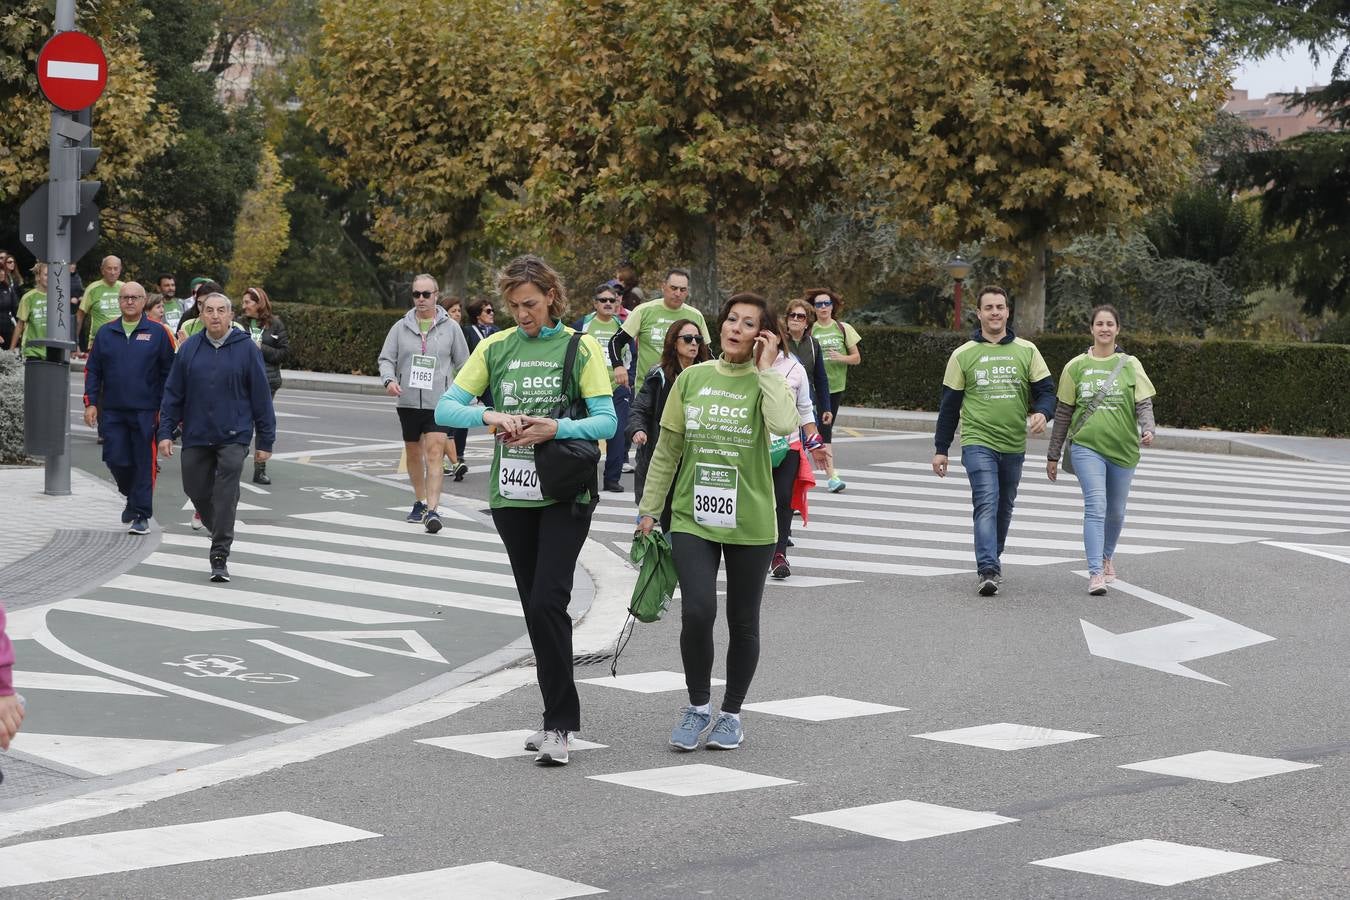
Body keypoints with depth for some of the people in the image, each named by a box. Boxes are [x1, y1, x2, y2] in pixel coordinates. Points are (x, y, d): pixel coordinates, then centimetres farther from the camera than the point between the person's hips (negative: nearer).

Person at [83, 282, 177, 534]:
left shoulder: (158, 332, 0)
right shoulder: (105, 333, 9)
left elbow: (170, 372, 1)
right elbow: (92, 370, 13)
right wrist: (90, 403, 3)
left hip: (146, 411, -3)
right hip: (112, 410, 3)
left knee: (144, 463, -2)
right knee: (115, 460, 1)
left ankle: (141, 515, 5)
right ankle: (133, 497, 28)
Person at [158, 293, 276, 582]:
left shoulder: (246, 349, -2)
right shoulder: (189, 349, 4)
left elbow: (261, 396, 0)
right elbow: (173, 393, 8)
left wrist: (265, 441, 0)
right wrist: (165, 431, 1)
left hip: (234, 437, -3)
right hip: (196, 437, 3)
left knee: (225, 494, -12)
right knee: (196, 490, 9)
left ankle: (219, 557, -8)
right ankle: (221, 533, 36)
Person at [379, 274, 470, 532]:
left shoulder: (450, 327, 3)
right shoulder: (401, 327, 5)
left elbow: (463, 364, 9)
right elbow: (386, 358, 5)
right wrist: (389, 380, -15)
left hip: (439, 403, -3)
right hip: (408, 402, 3)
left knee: (434, 454, -14)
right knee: (413, 453, 15)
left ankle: (432, 509, -20)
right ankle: (419, 501, 32)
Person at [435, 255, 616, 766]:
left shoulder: (580, 348, -1)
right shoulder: (495, 348, 8)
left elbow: (607, 421, -7)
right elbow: (445, 409, 2)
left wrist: (556, 429, -22)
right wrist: (489, 417, -16)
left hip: (565, 494, -4)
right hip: (512, 493, 4)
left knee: (547, 603, -15)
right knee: (535, 608, 8)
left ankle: (559, 724, -10)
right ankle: (561, 718, 17)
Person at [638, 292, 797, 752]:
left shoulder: (766, 383, -2)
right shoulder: (692, 379, 4)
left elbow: (784, 424, -27)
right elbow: (667, 450, 9)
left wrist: (764, 369, -17)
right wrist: (649, 508, 7)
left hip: (750, 522, -1)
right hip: (693, 517, 1)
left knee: (742, 622, 9)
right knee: (698, 611, -15)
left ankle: (731, 713, 26)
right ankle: (698, 707, 6)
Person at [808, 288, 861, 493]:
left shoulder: (844, 329, 5)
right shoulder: (809, 330, -1)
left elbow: (857, 358, 7)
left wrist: (842, 358, -12)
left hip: (836, 386, 3)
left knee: (826, 428, 10)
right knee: (824, 430, -11)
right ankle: (832, 476, -12)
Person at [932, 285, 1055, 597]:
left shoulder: (1026, 351, 5)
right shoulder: (963, 354, 2)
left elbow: (1045, 390, 4)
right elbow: (950, 404, 6)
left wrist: (1042, 412, -19)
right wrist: (941, 449, 5)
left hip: (1014, 445, 3)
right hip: (977, 442, -3)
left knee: (1004, 508, 15)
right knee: (987, 504, -18)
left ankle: (992, 561, 33)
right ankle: (988, 571, -24)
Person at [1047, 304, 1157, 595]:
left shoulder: (1130, 365, 5)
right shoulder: (1076, 366, 5)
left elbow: (1144, 403, -2)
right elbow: (1063, 412, 10)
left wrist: (1147, 428, -24)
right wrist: (1053, 455, 11)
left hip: (1123, 449, 2)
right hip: (1087, 446, -2)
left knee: (1115, 512, 14)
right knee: (1095, 507, -17)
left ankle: (1106, 557, 39)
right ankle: (1095, 573, -20)